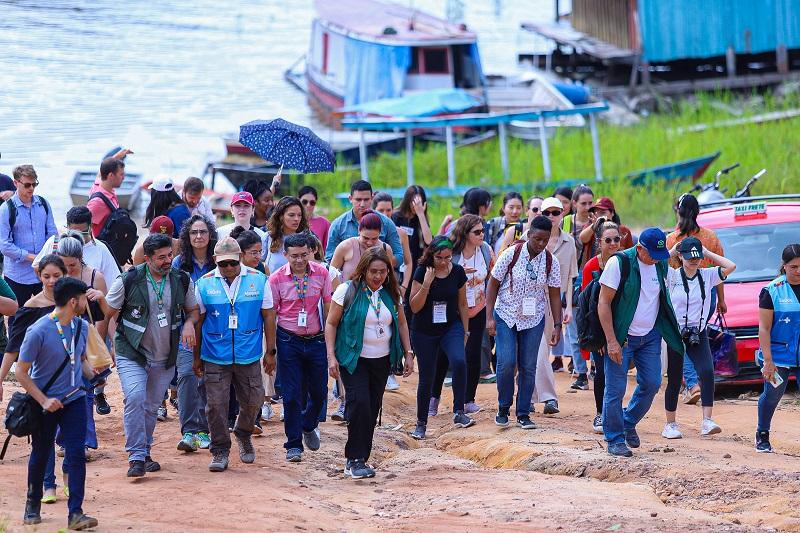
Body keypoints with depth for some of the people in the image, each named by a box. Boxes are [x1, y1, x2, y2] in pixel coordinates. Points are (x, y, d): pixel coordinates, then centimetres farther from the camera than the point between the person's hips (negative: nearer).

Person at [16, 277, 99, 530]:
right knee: (41, 453, 11)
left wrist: (92, 374, -4)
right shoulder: (38, 331, -19)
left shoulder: (82, 326, 0)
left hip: (74, 399, 4)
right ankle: (33, 505, 33)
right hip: (46, 401, -4)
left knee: (76, 453, -7)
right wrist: (44, 401, -19)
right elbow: (21, 372, -14)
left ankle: (75, 513, -6)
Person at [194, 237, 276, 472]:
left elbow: (268, 317, 6)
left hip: (249, 355, 1)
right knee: (216, 404, -3)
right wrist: (196, 357, 8)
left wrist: (270, 352, 5)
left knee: (252, 400, 8)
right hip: (215, 356, -1)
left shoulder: (258, 280, 0)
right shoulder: (205, 284, -1)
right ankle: (220, 451, 8)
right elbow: (198, 322, 7)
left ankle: (244, 435, 36)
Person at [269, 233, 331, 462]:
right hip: (289, 340, -2)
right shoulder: (277, 278, -7)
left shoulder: (321, 273, -2)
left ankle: (309, 425, 39)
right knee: (292, 394, -1)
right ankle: (294, 445, 8)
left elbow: (328, 306, 6)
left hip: (316, 340, 2)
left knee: (319, 391, 9)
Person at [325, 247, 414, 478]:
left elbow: (401, 323, 17)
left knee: (372, 409, 5)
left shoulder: (391, 293, 5)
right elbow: (331, 323, -5)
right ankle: (354, 460, -12)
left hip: (381, 361, 5)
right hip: (354, 360, -5)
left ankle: (359, 459, 14)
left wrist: (408, 353, 11)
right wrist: (331, 356, -12)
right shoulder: (348, 291, -9)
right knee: (360, 403, -18)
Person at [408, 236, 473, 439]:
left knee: (459, 361, -27)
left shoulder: (457, 272, -4)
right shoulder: (422, 272, -11)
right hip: (424, 332, -1)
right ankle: (421, 423, 22)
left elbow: (462, 304, 8)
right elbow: (415, 307, -12)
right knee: (426, 378, 5)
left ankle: (459, 413, -22)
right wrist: (426, 284, -24)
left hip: (451, 327, 1)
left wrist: (465, 331, 9)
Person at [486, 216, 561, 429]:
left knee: (528, 367, 1)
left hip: (533, 320, 2)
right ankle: (503, 409, 6)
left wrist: (557, 326, -2)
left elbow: (554, 295, 2)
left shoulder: (551, 262, -5)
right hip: (505, 316, -2)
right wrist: (489, 317, -11)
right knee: (506, 363, -12)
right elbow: (493, 284, -6)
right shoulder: (511, 254, -12)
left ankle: (523, 414, 10)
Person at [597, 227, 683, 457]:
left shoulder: (661, 265, 3)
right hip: (621, 337, -6)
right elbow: (604, 303, -14)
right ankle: (615, 440, 7)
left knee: (652, 384, 5)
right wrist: (611, 341, -19)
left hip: (650, 336, 6)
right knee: (616, 389, -4)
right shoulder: (619, 263, -15)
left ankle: (629, 423, 27)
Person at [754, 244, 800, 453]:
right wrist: (768, 361, -11)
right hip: (779, 355, -1)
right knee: (772, 395, 10)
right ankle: (762, 436, 30)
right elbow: (764, 328, -6)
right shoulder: (772, 291, -5)